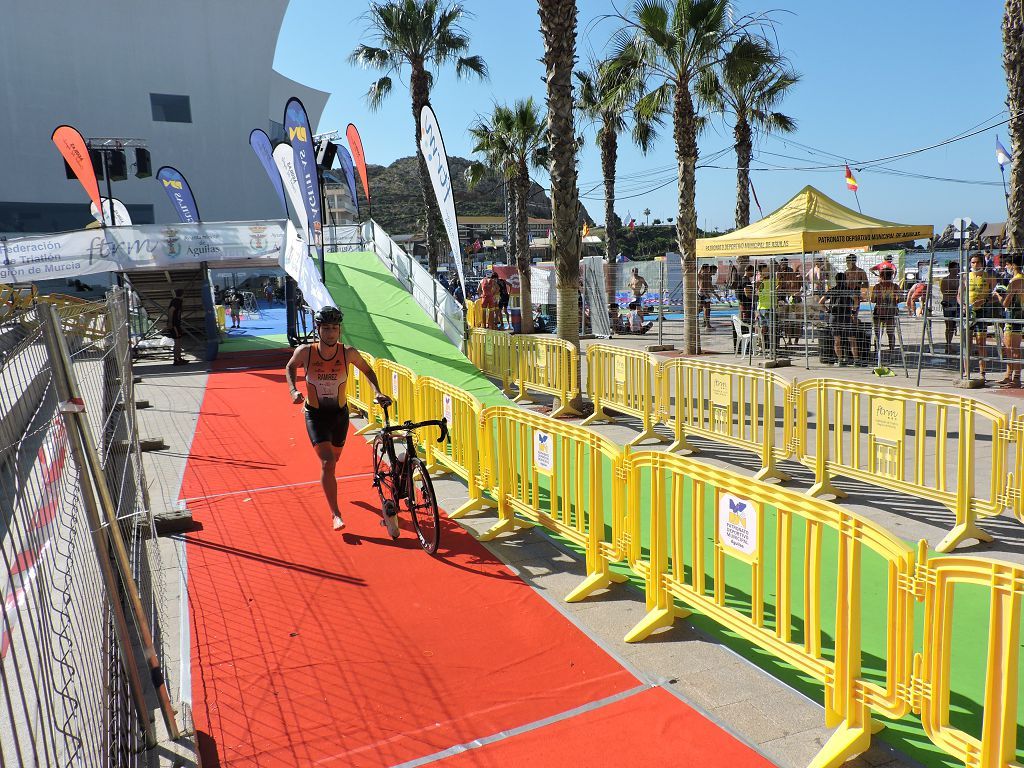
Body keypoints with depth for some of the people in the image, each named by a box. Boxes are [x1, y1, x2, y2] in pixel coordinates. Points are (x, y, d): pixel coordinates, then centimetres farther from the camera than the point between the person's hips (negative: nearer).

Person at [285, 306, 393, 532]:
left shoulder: (349, 353, -17)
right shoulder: (305, 352, -18)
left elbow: (367, 371, 3)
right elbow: (290, 367, 5)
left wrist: (378, 393, -11)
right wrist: (293, 390, -11)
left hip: (340, 414, 2)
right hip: (315, 415, -2)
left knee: (334, 459, 21)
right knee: (327, 463, -16)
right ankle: (336, 514, -7)